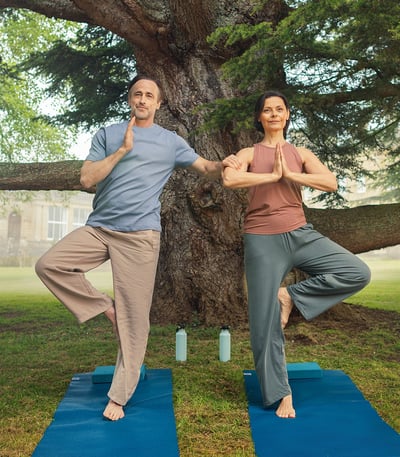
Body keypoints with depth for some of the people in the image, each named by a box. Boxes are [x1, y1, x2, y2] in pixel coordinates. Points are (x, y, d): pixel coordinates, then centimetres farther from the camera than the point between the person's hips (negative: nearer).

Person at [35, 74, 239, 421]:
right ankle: (104, 307, 2)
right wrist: (123, 150, -8)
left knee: (134, 317, -3)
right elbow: (87, 179, 1)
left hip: (140, 235, -2)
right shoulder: (108, 135, 11)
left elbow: (205, 168, 10)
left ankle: (119, 396, 10)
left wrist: (223, 165, -13)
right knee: (48, 265, -15)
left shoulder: (171, 141, 10)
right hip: (98, 228, 3)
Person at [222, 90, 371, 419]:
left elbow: (331, 183, -7)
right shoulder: (248, 154, 4)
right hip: (263, 242, -2)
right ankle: (281, 394, 18)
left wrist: (290, 174, -13)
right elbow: (229, 179, -19)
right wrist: (272, 175, -13)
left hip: (301, 235, 3)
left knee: (358, 273, -13)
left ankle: (291, 296, 0)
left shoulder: (301, 154, 9)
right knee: (266, 320, 1)